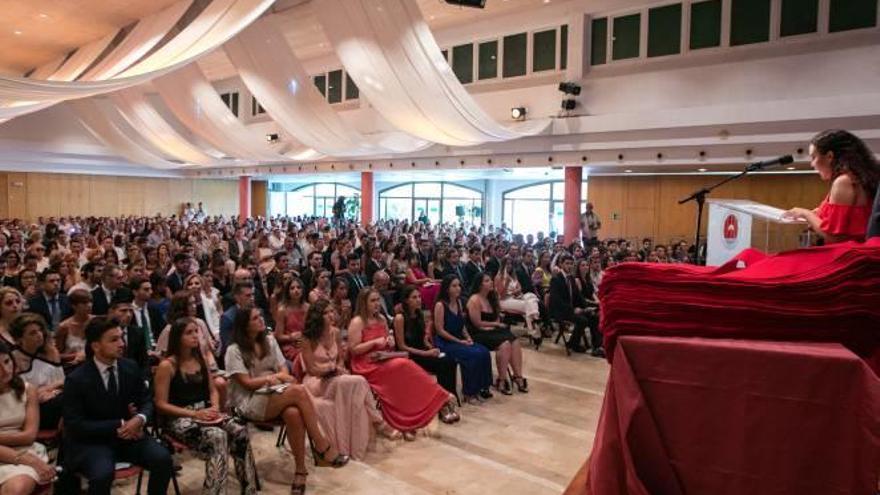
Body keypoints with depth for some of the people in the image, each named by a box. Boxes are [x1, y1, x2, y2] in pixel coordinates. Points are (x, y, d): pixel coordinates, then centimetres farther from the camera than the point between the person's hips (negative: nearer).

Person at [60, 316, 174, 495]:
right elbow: (75, 425, -14)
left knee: (163, 458, -19)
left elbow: (146, 401, 7)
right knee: (103, 473, -33)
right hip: (92, 441, -4)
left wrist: (140, 419, -17)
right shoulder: (76, 379, -12)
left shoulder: (131, 368, 0)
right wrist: (119, 425, -20)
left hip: (128, 434, 4)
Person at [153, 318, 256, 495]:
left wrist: (215, 407, -5)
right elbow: (161, 404, -11)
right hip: (178, 419, -5)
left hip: (204, 412, 6)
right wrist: (194, 414, -18)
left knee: (240, 432, -22)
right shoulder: (167, 366, -8)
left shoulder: (201, 359, 11)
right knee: (217, 437, -34)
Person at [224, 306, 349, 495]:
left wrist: (277, 377, -11)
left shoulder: (269, 341, 12)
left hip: (275, 396, 5)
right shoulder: (234, 351, -4)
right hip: (249, 403, -5)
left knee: (294, 414, -34)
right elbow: (247, 383, -9)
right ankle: (322, 447, -24)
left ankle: (300, 470, -23)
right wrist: (274, 376, -8)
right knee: (298, 391, -33)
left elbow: (284, 371, 11)